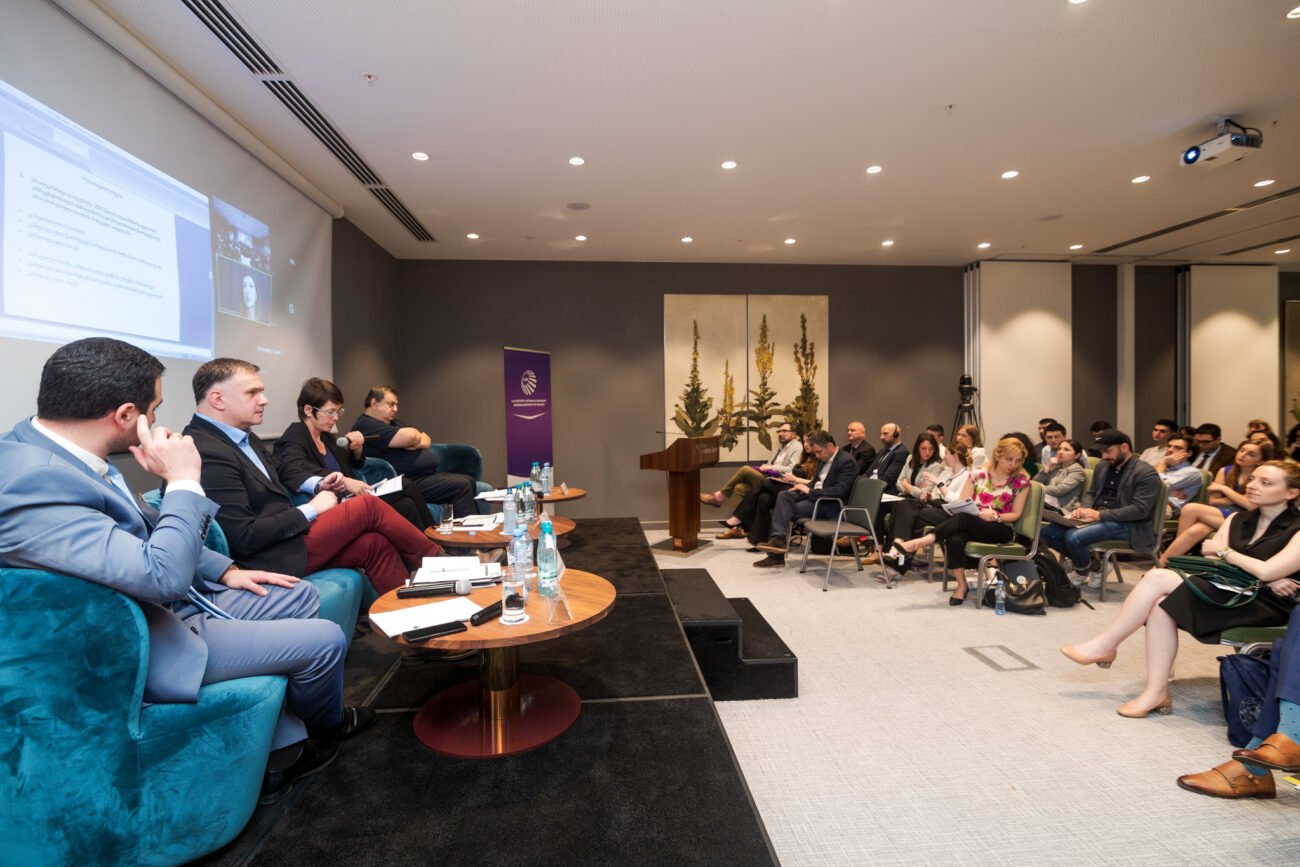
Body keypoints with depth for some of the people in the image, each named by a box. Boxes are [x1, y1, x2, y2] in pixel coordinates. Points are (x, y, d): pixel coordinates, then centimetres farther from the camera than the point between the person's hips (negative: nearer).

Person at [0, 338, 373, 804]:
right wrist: (184, 481, -25)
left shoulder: (45, 445, -1)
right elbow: (163, 575, -35)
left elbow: (147, 530, 12)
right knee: (326, 640, -8)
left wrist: (225, 571, 8)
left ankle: (284, 748, 19)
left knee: (301, 595, 13)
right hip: (147, 649, -9)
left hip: (169, 606, 10)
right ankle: (325, 729, 27)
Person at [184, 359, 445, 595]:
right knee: (369, 506, -8)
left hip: (285, 534, 9)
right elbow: (245, 538, -24)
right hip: (272, 557, -9)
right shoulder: (206, 453, -22)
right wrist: (311, 510, -14)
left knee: (374, 543, -4)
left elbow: (281, 469, 24)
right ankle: (434, 559, 11)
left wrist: (318, 484, 4)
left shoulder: (238, 435, 7)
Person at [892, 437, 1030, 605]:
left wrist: (995, 516, -17)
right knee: (955, 539, -37)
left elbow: (1016, 514, 3)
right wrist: (978, 512, -17)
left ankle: (916, 543, -45)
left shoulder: (1021, 481, 3)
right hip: (970, 526, 2)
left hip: (1001, 530, -2)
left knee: (963, 519, -35)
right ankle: (962, 585, -24)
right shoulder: (978, 473, 5)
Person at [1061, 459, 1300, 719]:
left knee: (1159, 577, -24)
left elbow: (1266, 572, -18)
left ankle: (1106, 644, -14)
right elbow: (1209, 560, 3)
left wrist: (1223, 551, -3)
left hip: (1266, 604, -6)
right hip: (1227, 593, 6)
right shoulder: (1238, 519, 16)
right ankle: (1157, 693, -22)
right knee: (1161, 605, -26)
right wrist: (1263, 577, -10)